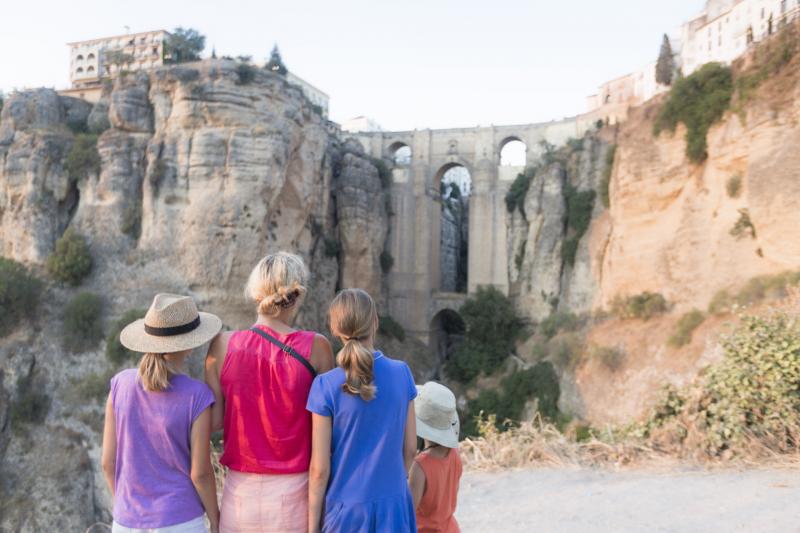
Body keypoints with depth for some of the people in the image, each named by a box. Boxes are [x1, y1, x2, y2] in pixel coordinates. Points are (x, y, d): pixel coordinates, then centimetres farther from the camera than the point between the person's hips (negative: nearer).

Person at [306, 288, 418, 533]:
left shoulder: (326, 386, -13)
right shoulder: (401, 373, -5)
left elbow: (320, 469, -10)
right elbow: (409, 449, 3)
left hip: (347, 510, -2)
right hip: (393, 506, 3)